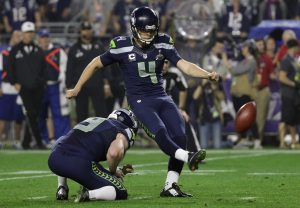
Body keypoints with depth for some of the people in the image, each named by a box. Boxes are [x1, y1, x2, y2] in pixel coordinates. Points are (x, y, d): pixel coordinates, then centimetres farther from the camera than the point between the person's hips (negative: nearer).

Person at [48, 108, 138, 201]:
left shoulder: (92, 120, 31)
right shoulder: (121, 135, 10)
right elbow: (114, 153, -14)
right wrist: (113, 172, 8)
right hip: (80, 165, -6)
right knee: (121, 193, 10)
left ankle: (62, 189, 29)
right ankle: (89, 194, -16)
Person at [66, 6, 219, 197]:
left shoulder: (163, 44, 3)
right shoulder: (121, 47, -4)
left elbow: (184, 65, -3)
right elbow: (96, 64, 9)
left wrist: (207, 75, -20)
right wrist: (77, 88, 14)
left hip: (162, 97, 4)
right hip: (140, 100, -4)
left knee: (179, 136, -10)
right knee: (160, 132, -30)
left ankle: (170, 186, -5)